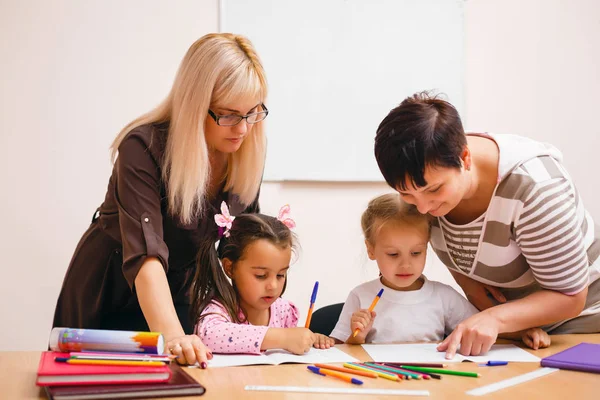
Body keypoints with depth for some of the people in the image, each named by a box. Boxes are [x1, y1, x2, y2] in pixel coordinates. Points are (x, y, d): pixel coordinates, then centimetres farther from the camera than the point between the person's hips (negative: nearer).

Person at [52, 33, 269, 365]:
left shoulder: (246, 152, -11)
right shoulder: (143, 147, -29)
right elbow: (144, 255, -39)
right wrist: (173, 335, -53)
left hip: (177, 297, 4)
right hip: (110, 297, -4)